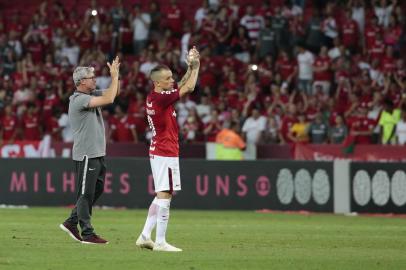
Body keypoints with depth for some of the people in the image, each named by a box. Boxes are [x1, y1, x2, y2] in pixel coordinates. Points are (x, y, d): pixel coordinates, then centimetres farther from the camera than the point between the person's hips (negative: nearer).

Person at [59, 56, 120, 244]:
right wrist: (115, 76, -14)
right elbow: (109, 99, -24)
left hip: (97, 154, 10)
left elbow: (112, 93, 20)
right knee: (86, 194, -5)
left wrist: (115, 75, 3)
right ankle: (87, 234, -3)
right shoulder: (79, 100, -16)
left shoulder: (91, 95, 13)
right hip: (86, 155, -10)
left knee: (96, 191, 14)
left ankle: (71, 222, 22)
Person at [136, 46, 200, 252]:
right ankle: (160, 242, -10)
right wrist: (196, 67, 2)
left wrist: (190, 68, 14)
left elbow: (182, 86, 25)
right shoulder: (160, 98, -17)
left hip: (158, 152, 10)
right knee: (165, 195, -9)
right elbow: (188, 88, -11)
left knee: (162, 196, 15)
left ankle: (145, 237, 16)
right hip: (166, 153, -10)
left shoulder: (155, 97, 11)